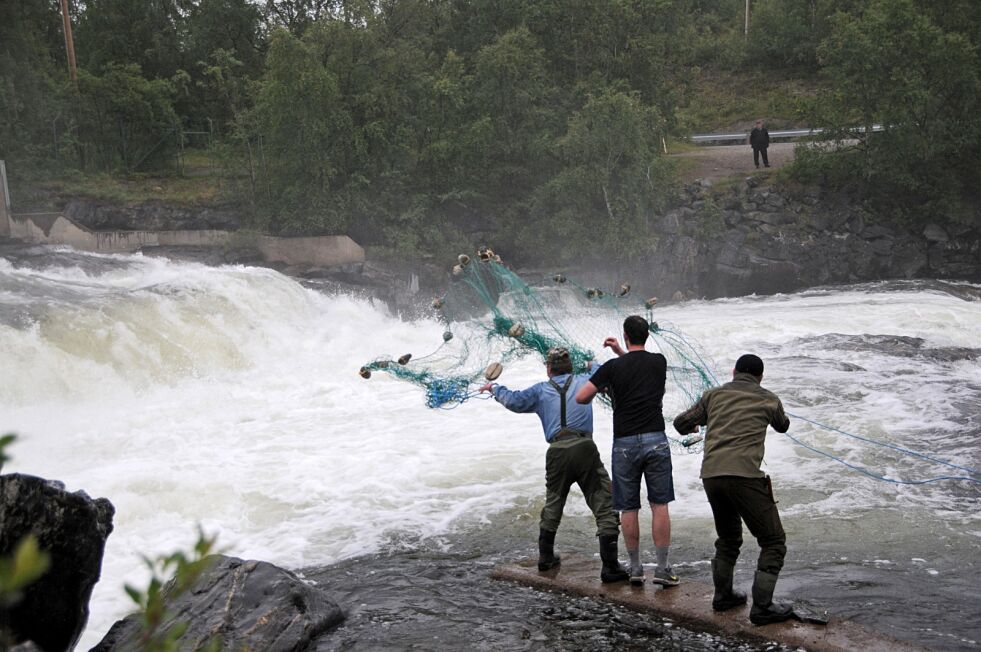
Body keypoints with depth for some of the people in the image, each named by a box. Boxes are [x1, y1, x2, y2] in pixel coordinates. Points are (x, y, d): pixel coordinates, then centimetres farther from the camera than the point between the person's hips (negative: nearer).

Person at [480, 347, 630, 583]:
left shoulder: (541, 390, 14)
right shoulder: (583, 381, 16)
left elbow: (514, 401, 7)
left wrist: (494, 388, 25)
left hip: (557, 452, 2)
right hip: (585, 448, -2)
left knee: (553, 504, 23)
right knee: (604, 505, -1)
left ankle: (545, 557, 32)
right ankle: (610, 567, -7)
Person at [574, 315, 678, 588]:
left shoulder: (613, 367, -4)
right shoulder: (659, 362, 5)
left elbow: (581, 397, -2)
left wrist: (602, 388, 16)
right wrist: (621, 352, 28)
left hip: (625, 444, -1)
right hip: (656, 440, 1)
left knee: (628, 508, 8)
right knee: (659, 505, 5)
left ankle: (635, 568, 13)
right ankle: (662, 568, 4)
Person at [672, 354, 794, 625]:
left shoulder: (714, 395, 17)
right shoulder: (768, 399, 12)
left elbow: (680, 423, 21)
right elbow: (783, 426, 32)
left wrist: (691, 428, 44)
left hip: (710, 476, 5)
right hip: (744, 476, -5)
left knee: (728, 538, 26)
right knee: (773, 541, 7)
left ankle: (723, 595, 34)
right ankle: (762, 607, 2)